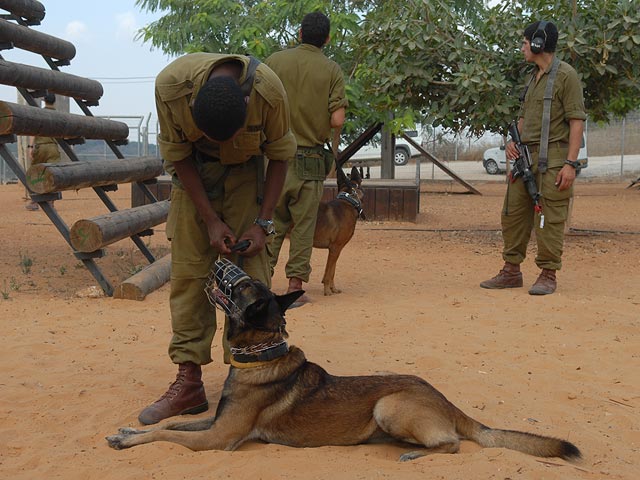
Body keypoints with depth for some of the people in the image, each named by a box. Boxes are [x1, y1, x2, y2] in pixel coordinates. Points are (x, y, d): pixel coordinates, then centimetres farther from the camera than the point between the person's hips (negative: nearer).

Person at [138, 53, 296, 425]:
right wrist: (211, 220, -16)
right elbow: (178, 155, -14)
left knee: (250, 276, -8)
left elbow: (280, 157, -12)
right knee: (188, 273, -3)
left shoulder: (269, 91, -31)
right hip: (192, 173, 1)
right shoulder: (171, 85, -30)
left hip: (244, 176, -1)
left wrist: (263, 223, -16)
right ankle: (189, 383, 3)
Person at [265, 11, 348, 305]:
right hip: (310, 158, -1)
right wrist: (334, 139, 11)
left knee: (272, 222, 11)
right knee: (303, 226, 6)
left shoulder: (275, 61, 1)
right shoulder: (332, 70, -2)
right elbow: (337, 119, -10)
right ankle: (295, 286, 8)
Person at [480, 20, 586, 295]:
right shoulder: (534, 77, 19)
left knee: (549, 219, -5)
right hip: (526, 156, 8)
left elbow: (577, 120, -12)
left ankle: (548, 275, 5)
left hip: (553, 158, -8)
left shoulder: (565, 75, -7)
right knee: (513, 214, 9)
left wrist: (570, 163, -18)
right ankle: (511, 272, 18)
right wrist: (513, 140, 6)